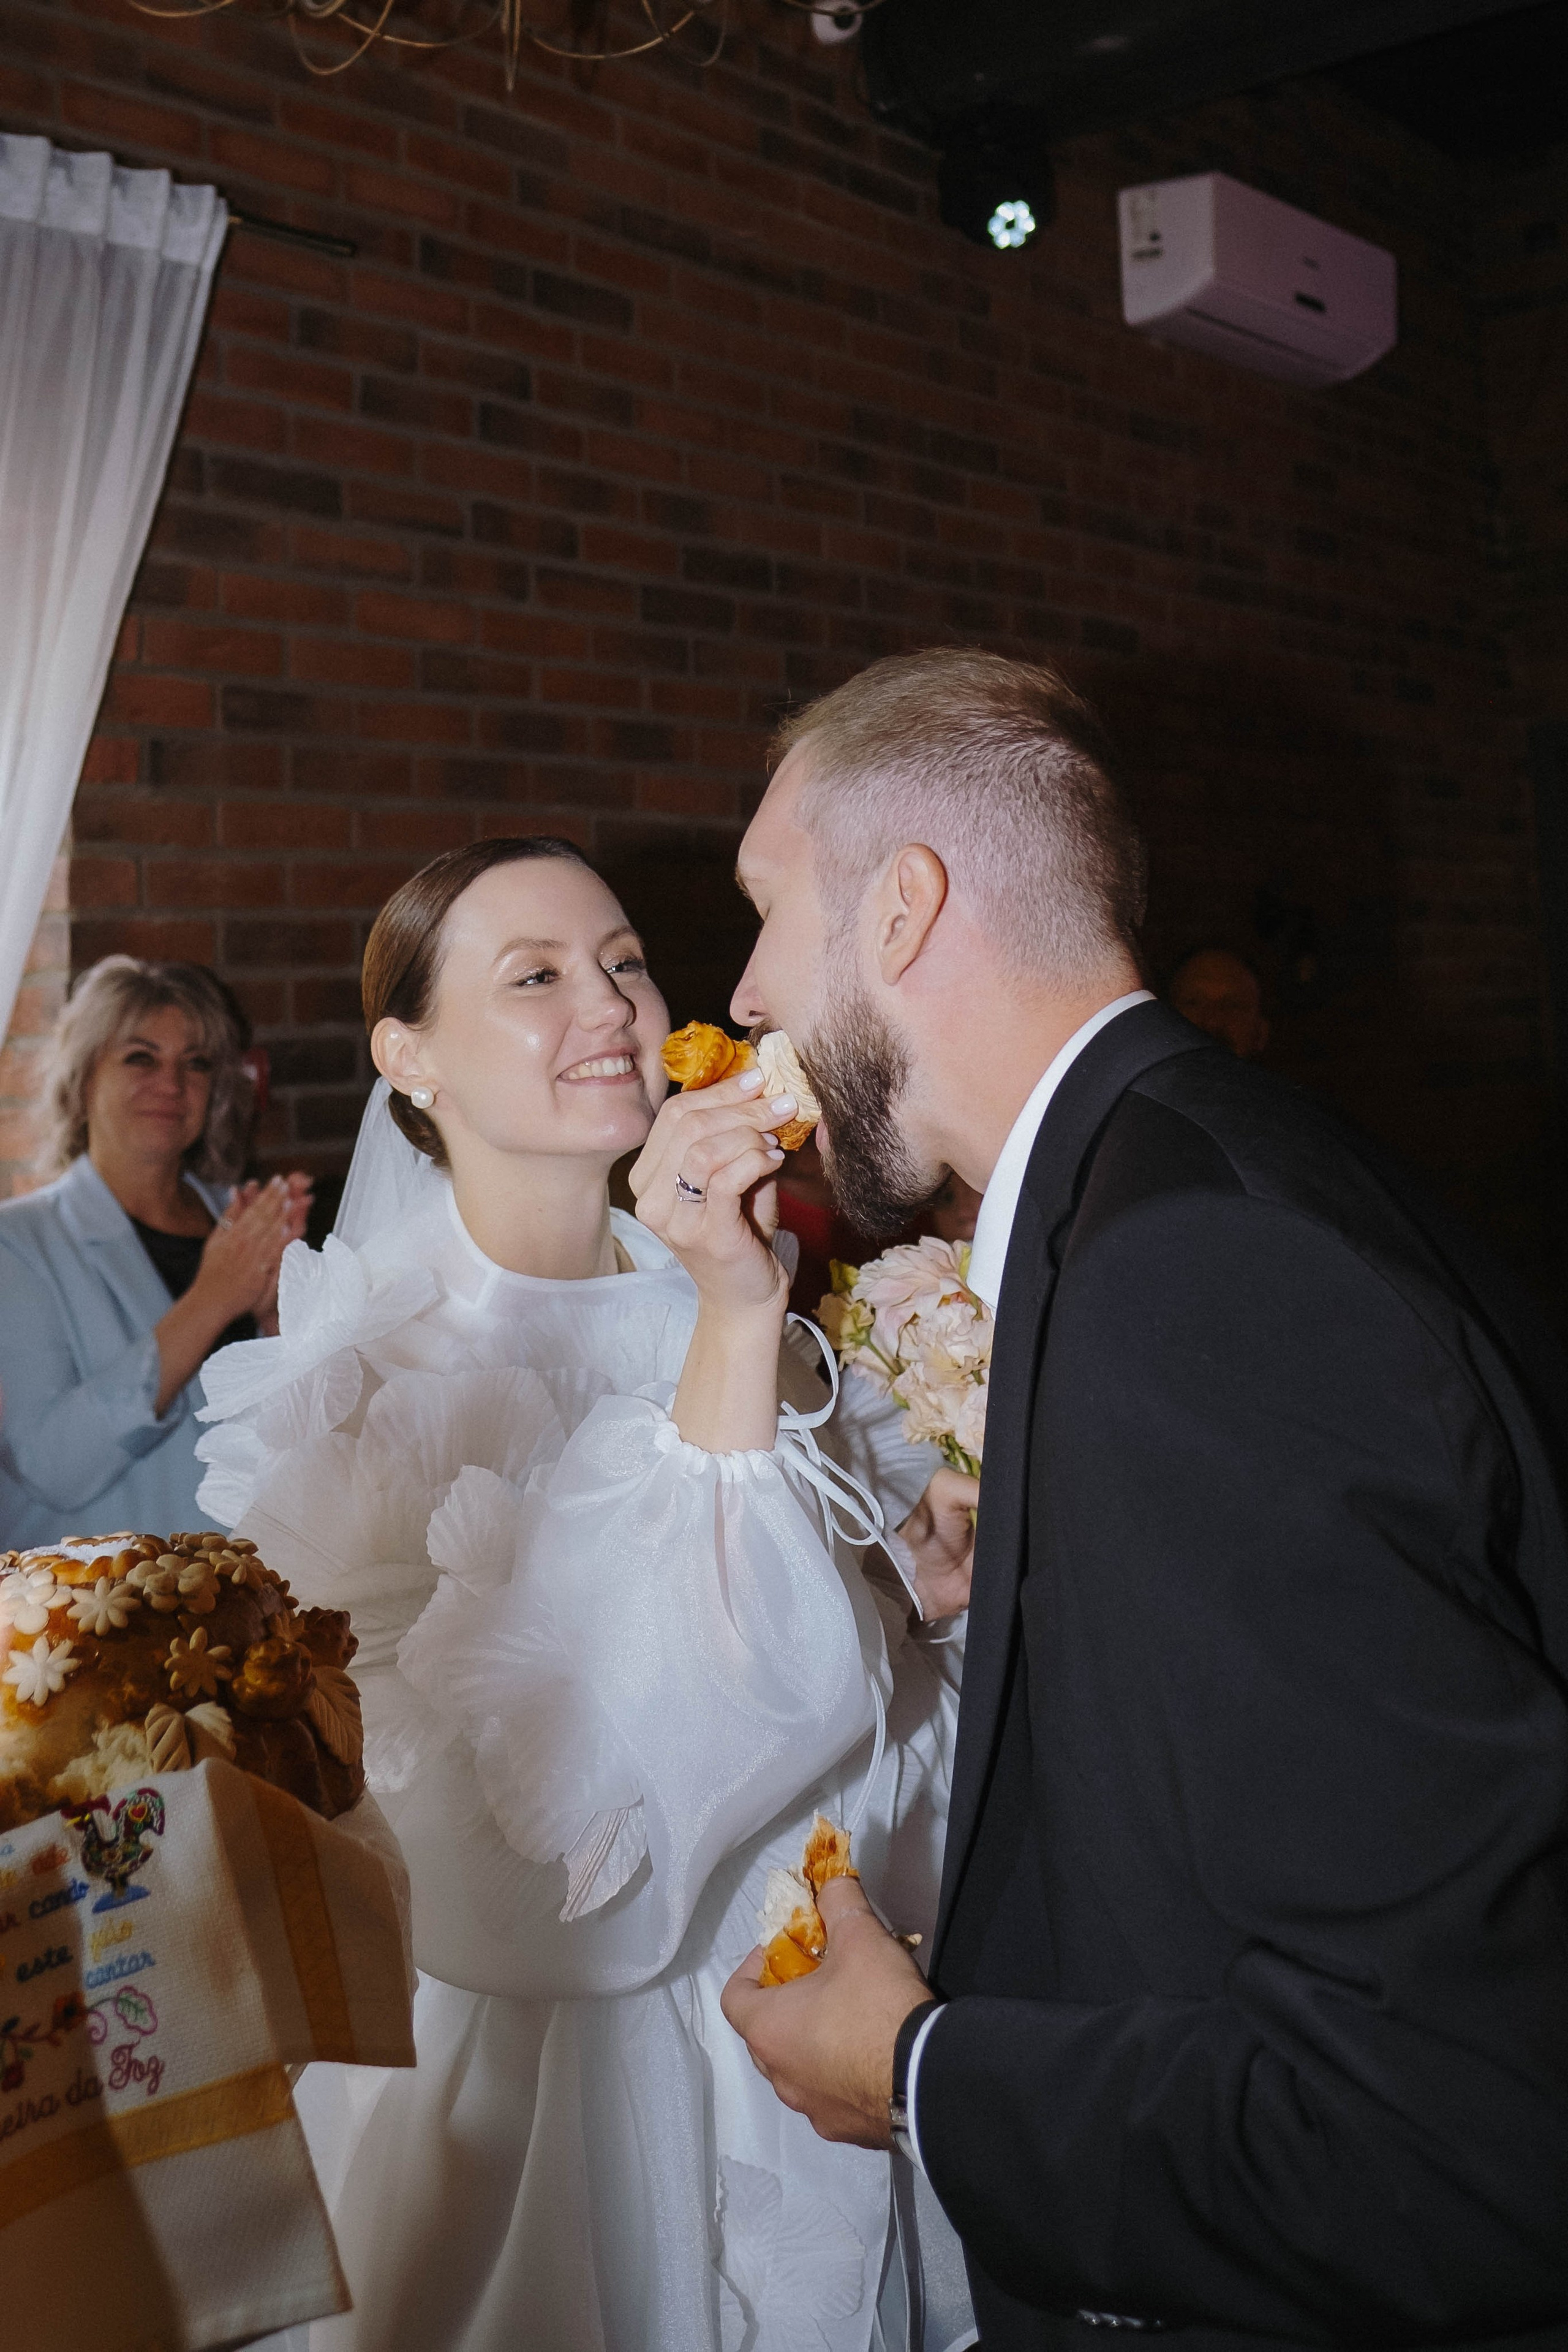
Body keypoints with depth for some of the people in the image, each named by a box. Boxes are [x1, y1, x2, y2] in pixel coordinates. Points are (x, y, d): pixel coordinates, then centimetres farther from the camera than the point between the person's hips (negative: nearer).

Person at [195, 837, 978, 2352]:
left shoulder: (716, 1299, -1)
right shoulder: (385, 1384, -17)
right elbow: (609, 1754, -29)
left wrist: (934, 1590, -12)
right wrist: (734, 1318, -33)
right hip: (579, 2059, -4)